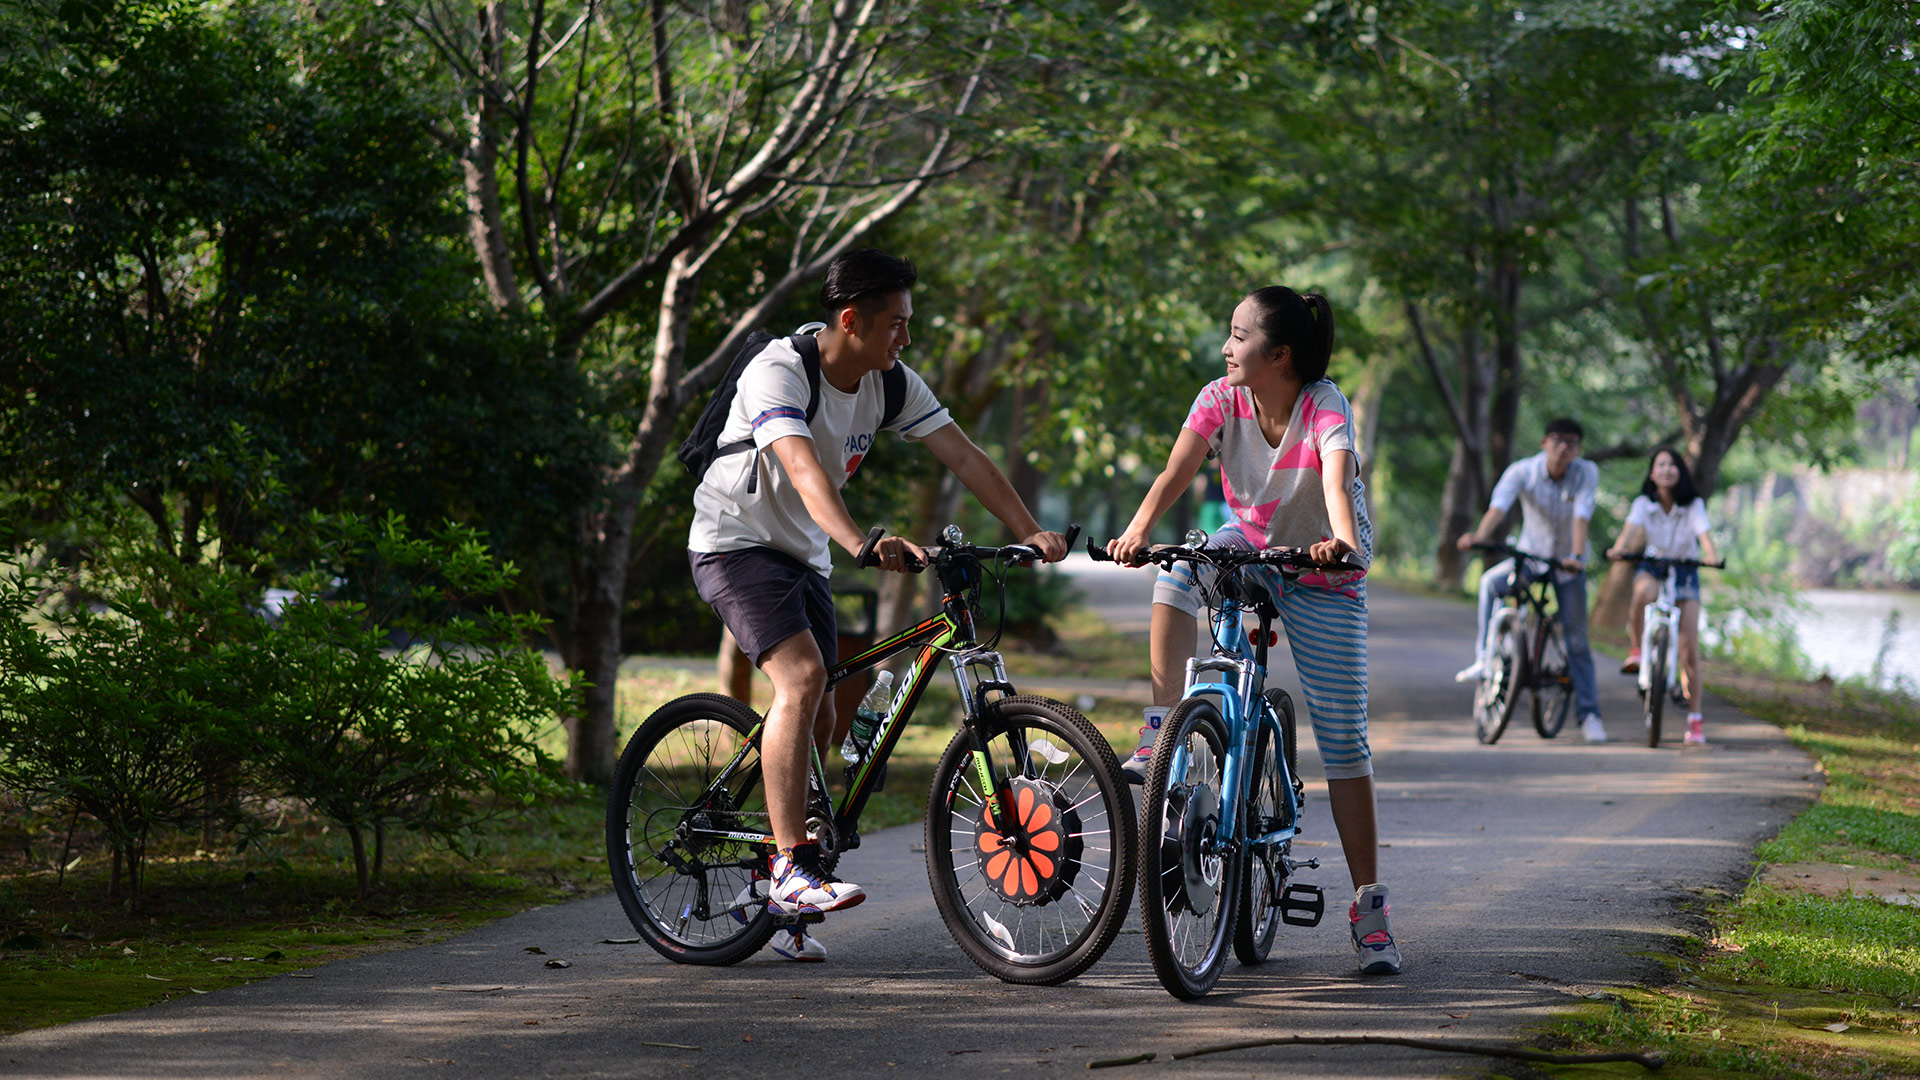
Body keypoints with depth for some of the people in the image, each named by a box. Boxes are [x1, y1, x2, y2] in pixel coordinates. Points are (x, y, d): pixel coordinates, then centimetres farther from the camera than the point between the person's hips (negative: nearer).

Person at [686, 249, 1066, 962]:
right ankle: (793, 869, -27)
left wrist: (1030, 532, -20)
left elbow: (964, 457, -7)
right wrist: (862, 545, -55)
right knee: (801, 676, -27)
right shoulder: (779, 371, -24)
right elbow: (804, 471, -39)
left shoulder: (892, 384, -3)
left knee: (818, 720, 4)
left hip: (802, 555, 8)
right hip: (735, 539, -8)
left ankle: (782, 903, 14)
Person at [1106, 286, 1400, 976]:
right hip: (1250, 548, 3)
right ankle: (1160, 734, -24)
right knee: (1179, 571, -32)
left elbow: (1337, 481, -44)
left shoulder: (1324, 407, -26)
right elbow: (1176, 472, -29)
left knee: (1344, 740, -6)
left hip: (1325, 579, -3)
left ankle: (1369, 905, 0)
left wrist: (1342, 542, -65)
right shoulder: (1221, 400, -16)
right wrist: (1139, 529, -48)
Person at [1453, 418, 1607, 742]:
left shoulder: (1587, 473, -18)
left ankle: (1589, 714, 9)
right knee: (1490, 581, -30)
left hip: (1568, 565, 0)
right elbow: (1499, 506, -34)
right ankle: (1484, 658, -20)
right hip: (1529, 556, 0)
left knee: (1577, 641, -1)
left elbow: (1581, 516, -29)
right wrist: (1479, 536, -52)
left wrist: (1576, 555, -45)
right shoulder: (1522, 471, -19)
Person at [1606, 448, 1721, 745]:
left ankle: (1694, 719, 1)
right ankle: (1636, 650, -17)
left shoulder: (1693, 505, -8)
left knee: (1690, 649, -7)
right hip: (1651, 568, 0)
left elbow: (1703, 532, -24)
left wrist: (1712, 555, -45)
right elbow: (1631, 526, -24)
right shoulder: (1643, 503, -7)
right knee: (1644, 592, -40)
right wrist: (1619, 548, -46)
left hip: (1684, 573, 0)